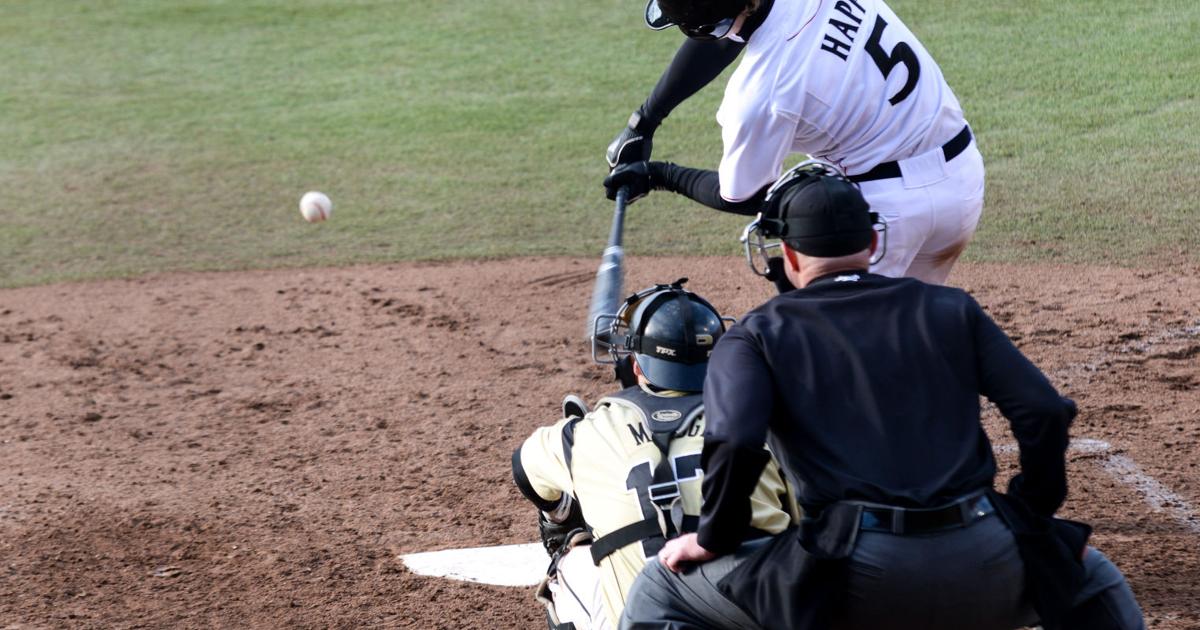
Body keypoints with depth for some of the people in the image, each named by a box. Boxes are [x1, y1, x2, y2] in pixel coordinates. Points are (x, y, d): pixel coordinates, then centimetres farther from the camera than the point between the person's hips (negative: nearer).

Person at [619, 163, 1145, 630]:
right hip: (984, 564, 3)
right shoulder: (950, 309, 16)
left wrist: (714, 539, 6)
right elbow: (1045, 411, 7)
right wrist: (1032, 517, 19)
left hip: (854, 578, -2)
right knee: (1093, 579, 33)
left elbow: (735, 443, -9)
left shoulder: (757, 335, 9)